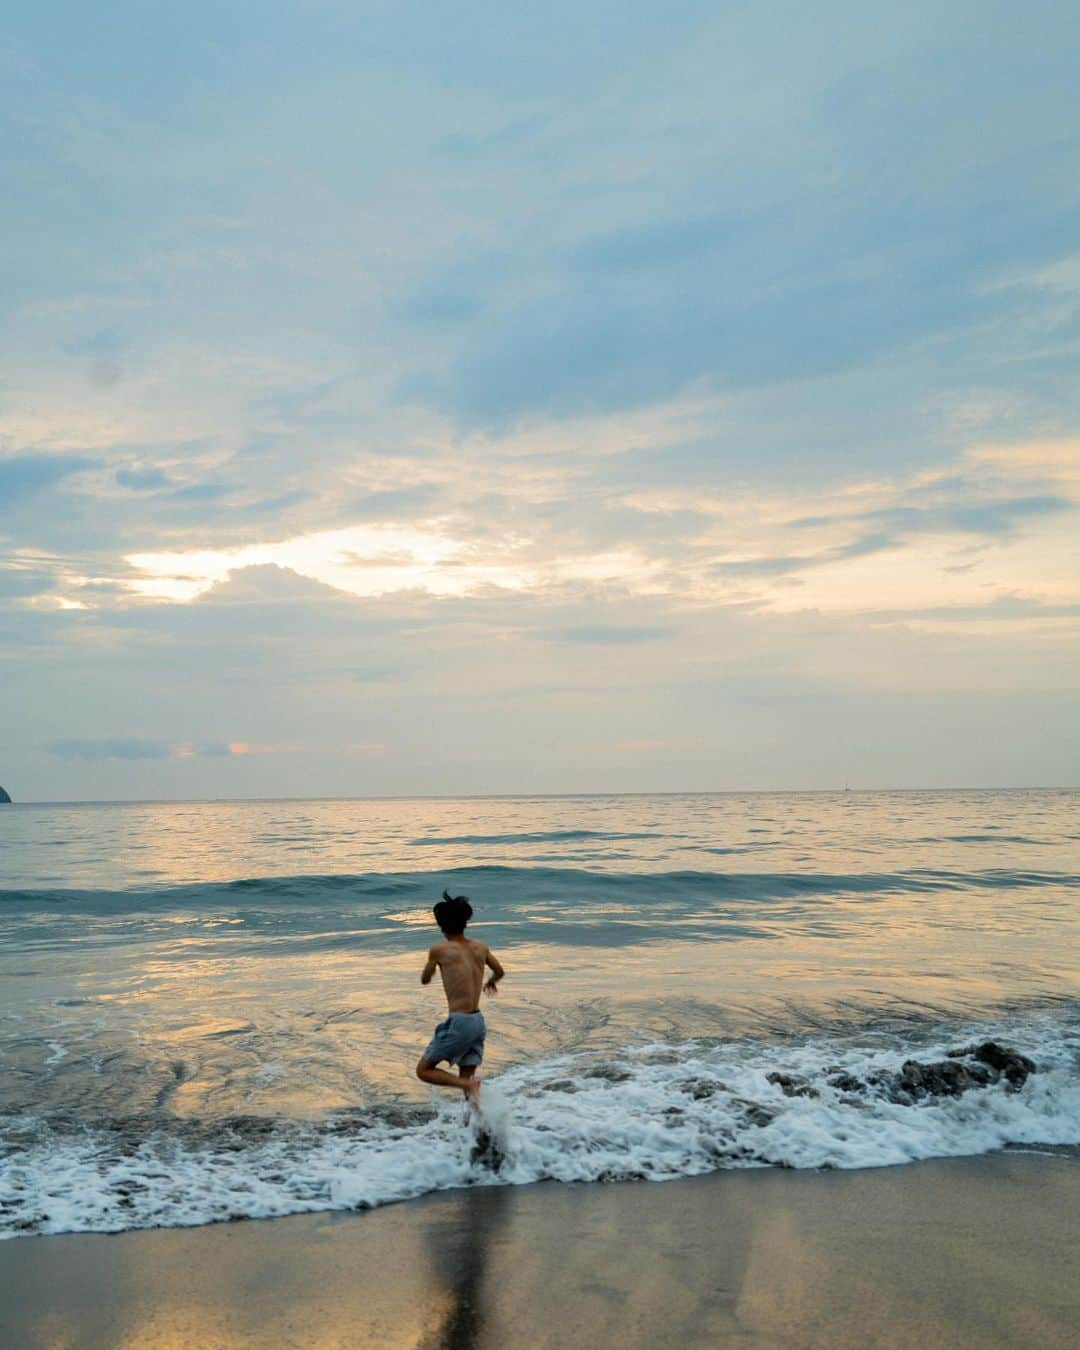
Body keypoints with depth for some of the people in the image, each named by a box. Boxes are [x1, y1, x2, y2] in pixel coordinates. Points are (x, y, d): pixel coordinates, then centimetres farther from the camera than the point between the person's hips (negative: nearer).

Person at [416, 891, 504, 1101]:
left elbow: (425, 980, 11)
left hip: (459, 1022, -6)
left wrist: (433, 966, 33)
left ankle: (469, 1085, -15)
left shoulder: (439, 950, -6)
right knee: (466, 1078, 15)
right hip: (478, 1021, 6)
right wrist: (491, 982, 48)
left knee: (424, 1070, 5)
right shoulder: (480, 947, 8)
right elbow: (499, 972, 25)